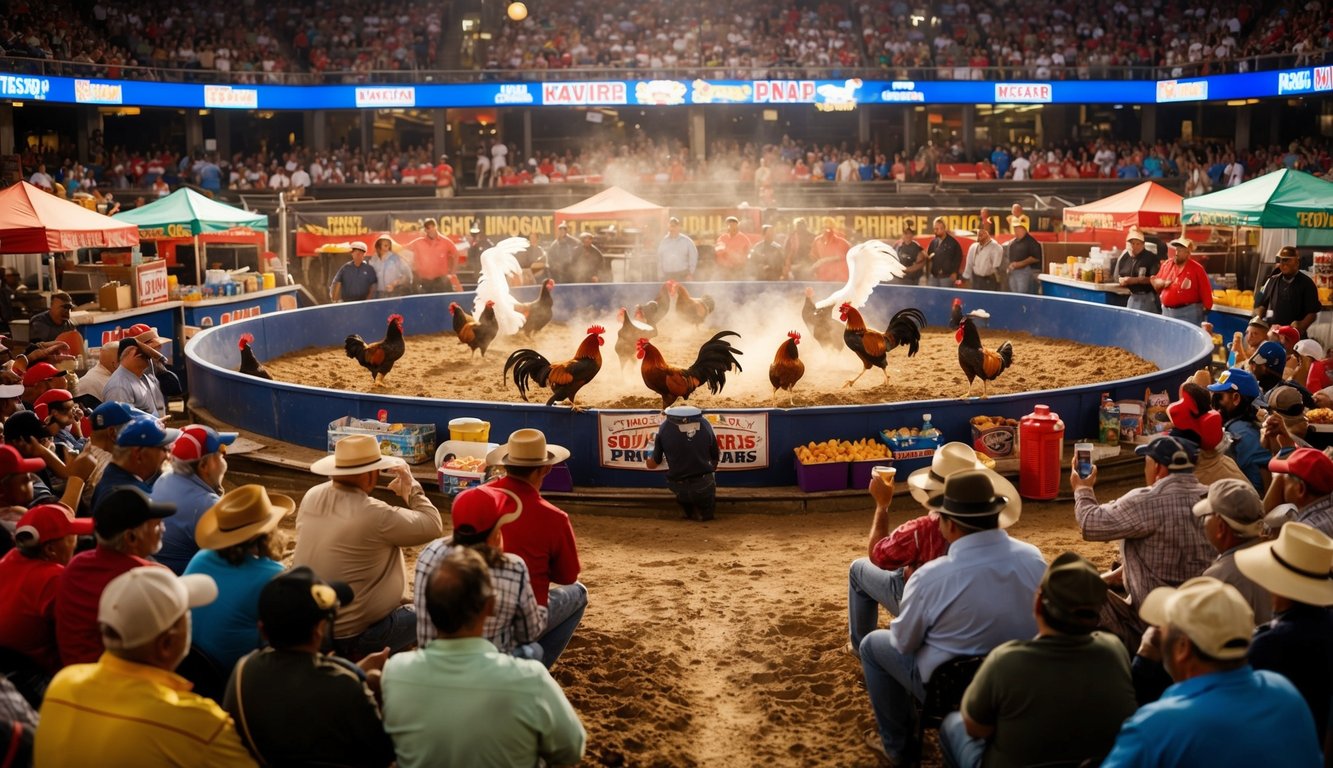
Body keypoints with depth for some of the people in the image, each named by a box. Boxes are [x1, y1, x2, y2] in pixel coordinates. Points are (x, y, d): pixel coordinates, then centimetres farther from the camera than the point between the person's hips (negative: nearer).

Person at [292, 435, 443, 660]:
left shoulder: (311, 497, -3)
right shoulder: (374, 514, -23)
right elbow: (432, 526, -13)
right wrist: (412, 488, 0)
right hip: (350, 635, -8)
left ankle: (351, 656, 18)